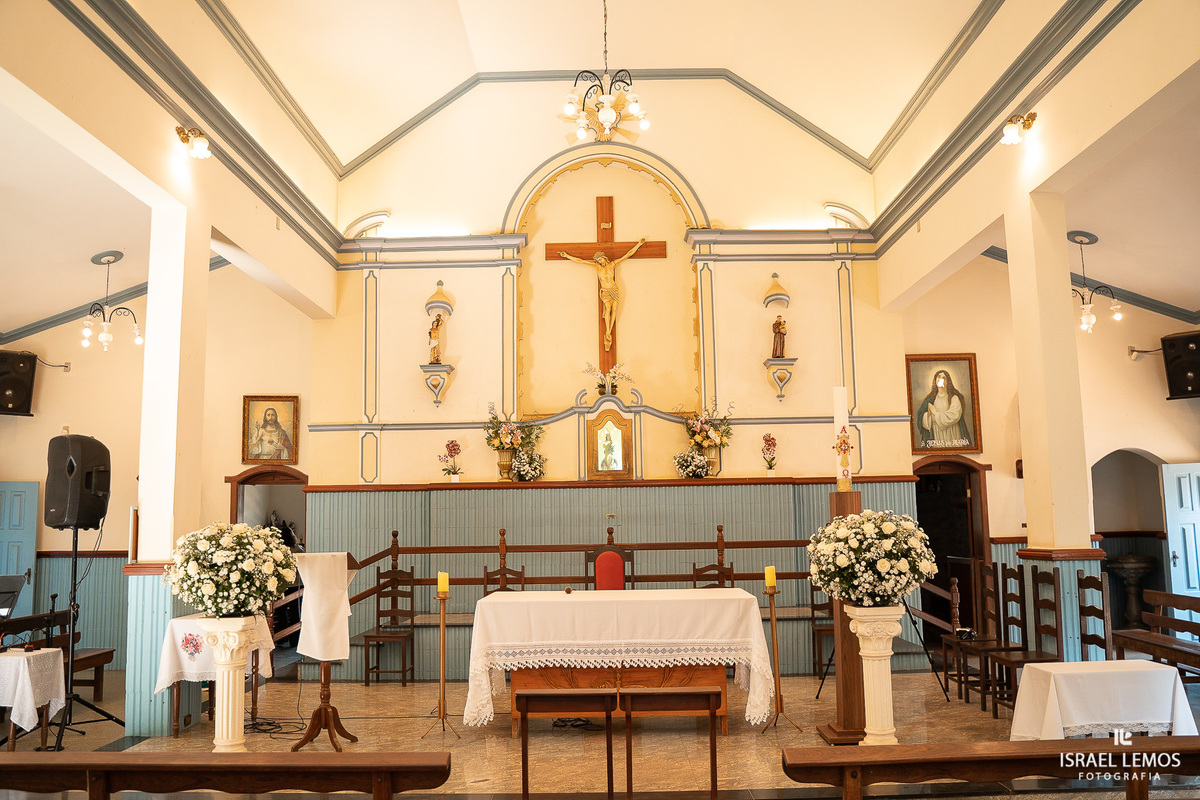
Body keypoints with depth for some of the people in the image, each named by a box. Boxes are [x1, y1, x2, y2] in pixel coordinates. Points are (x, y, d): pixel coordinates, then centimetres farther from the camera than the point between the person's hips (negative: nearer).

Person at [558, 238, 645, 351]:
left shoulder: (612, 264, 3)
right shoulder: (596, 266, 1)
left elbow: (628, 255, 7)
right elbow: (580, 261, 2)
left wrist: (638, 244, 8)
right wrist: (567, 256, 1)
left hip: (614, 290, 2)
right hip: (605, 291, -2)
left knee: (614, 309, -12)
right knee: (608, 308, -22)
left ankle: (608, 333, -8)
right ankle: (608, 334, -24)